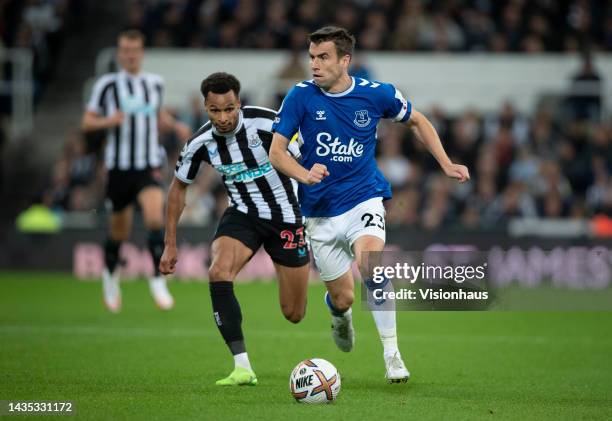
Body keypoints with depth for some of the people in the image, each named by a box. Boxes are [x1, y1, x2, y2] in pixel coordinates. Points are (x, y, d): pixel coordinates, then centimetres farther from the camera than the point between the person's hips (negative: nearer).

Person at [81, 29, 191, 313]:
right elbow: (87, 122, 0)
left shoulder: (155, 83, 9)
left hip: (149, 166, 1)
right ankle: (111, 274, 39)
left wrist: (175, 125, 6)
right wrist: (108, 121, -20)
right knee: (119, 231, 10)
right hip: (119, 167, -1)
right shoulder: (107, 84, -2)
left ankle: (158, 279, -17)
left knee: (155, 217, -24)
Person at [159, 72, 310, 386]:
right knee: (219, 271, -30)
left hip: (285, 216, -2)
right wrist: (170, 244, 4)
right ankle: (242, 368, -30)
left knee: (294, 314, 3)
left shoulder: (267, 124, -23)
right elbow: (178, 187, 6)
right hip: (242, 215, 2)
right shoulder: (201, 143, -11)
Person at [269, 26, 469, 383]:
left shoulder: (377, 94, -6)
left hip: (364, 199, -1)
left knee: (370, 264, -31)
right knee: (343, 298, 4)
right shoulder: (301, 96, -8)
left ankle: (392, 353, -22)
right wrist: (305, 175, -26)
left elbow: (417, 120, 13)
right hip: (320, 212, 1)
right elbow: (277, 151, -7)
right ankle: (340, 315, 46)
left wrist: (446, 164, 6)